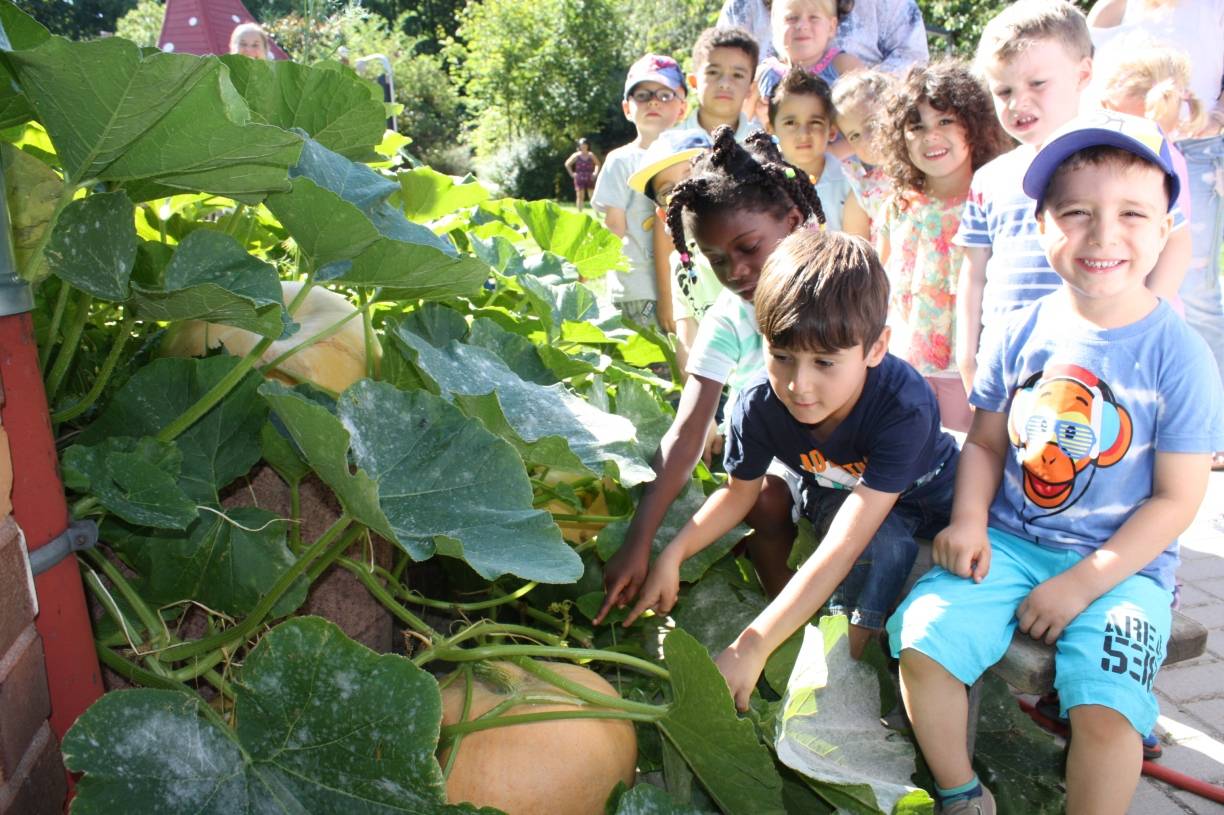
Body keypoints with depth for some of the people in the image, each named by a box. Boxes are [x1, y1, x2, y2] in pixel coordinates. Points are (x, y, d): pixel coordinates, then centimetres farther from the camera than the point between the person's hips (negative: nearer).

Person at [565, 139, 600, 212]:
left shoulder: (591, 155, 4)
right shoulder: (576, 155, -1)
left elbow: (597, 163, 19)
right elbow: (567, 164, 5)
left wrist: (595, 172, 6)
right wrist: (572, 173, -1)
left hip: (590, 179, 2)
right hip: (579, 179, -1)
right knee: (580, 197, -2)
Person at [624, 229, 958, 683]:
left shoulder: (905, 406, -41)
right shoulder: (760, 405, -29)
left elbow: (843, 545, -46)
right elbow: (739, 492, -7)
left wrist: (751, 647, -50)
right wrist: (672, 556, -23)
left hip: (924, 494, 0)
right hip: (835, 494, 0)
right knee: (881, 543, -31)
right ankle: (846, 669, -14)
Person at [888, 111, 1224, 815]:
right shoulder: (1021, 334, -1)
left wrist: (1082, 583, -14)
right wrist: (969, 521, -9)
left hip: (1123, 565, -3)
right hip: (1010, 542, 3)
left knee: (1105, 711, -24)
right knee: (921, 636, -15)